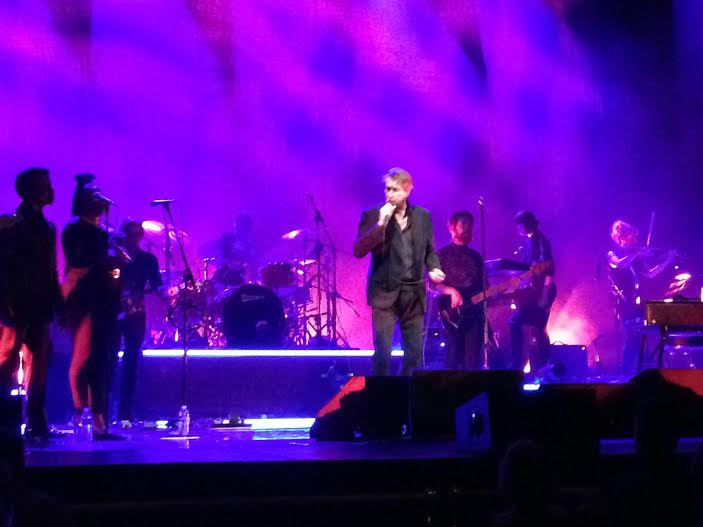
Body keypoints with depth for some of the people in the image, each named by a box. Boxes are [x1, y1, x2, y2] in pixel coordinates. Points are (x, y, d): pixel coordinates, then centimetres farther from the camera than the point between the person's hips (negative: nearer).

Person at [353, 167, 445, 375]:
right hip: (385, 292, -3)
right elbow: (358, 251, -12)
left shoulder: (423, 216, 7)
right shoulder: (372, 216, -3)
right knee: (382, 353, -7)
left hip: (414, 293, 3)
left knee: (415, 354, 7)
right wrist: (380, 224, -21)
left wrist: (433, 268, -3)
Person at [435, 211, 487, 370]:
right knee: (453, 358, -8)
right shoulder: (442, 254, 4)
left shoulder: (475, 256, 19)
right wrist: (451, 291, -19)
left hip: (475, 312, 4)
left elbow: (483, 286, 19)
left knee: (473, 362, -2)